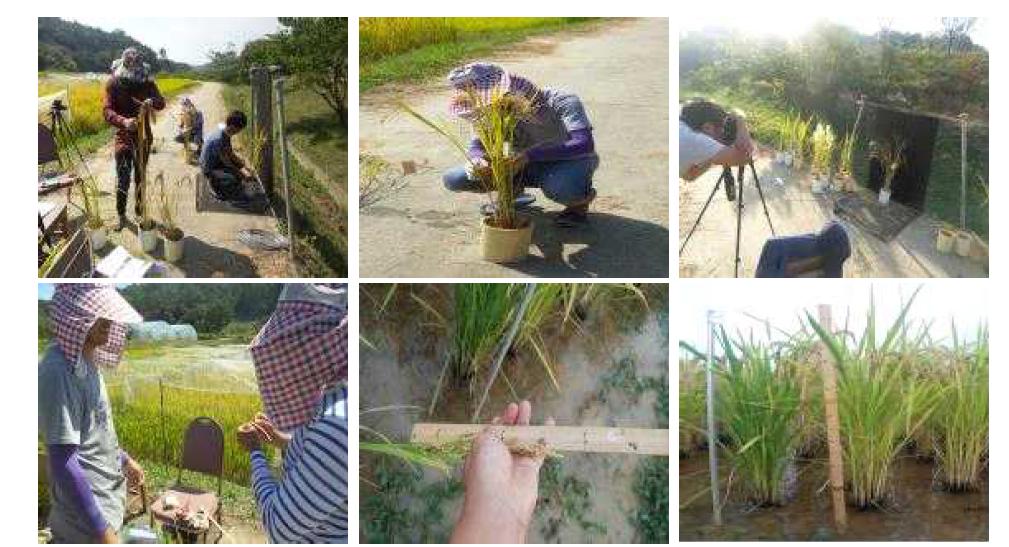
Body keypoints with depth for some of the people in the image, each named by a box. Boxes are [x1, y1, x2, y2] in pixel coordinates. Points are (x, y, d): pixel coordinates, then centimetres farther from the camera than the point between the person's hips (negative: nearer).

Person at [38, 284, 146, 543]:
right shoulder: (58, 371, -25)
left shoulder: (85, 359, 4)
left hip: (105, 498, 9)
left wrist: (123, 459, 28)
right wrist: (102, 531, -26)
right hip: (86, 520, -9)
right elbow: (63, 462, -27)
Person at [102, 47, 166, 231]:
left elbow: (161, 102, -7)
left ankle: (140, 211, 30)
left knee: (141, 176, 15)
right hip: (123, 136, -3)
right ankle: (121, 215, 9)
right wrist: (123, 121, -40)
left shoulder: (147, 81, -3)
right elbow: (107, 110, -20)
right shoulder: (113, 83, -11)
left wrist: (152, 101, -33)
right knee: (123, 179, -5)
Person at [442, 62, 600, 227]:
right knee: (453, 180, -11)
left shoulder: (562, 102, -27)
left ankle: (580, 200, -5)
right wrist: (478, 159, -33)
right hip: (529, 166, 5)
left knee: (562, 189, -44)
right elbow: (478, 144, -6)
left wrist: (529, 155, -49)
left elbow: (585, 145, -39)